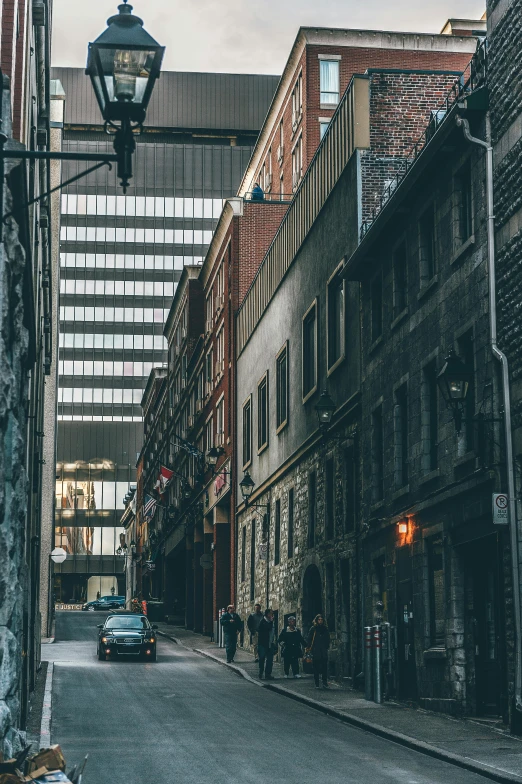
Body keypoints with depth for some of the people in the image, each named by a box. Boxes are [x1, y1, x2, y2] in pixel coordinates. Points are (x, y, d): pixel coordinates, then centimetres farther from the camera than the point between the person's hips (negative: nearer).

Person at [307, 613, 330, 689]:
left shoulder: (325, 629, 11)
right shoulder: (313, 629, 1)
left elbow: (328, 639, 19)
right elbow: (309, 639, 3)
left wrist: (327, 647, 10)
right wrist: (310, 648, -3)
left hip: (324, 651, 3)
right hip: (315, 651, -2)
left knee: (324, 667, -3)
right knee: (316, 668, 1)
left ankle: (325, 683, -1)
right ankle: (317, 684, 4)